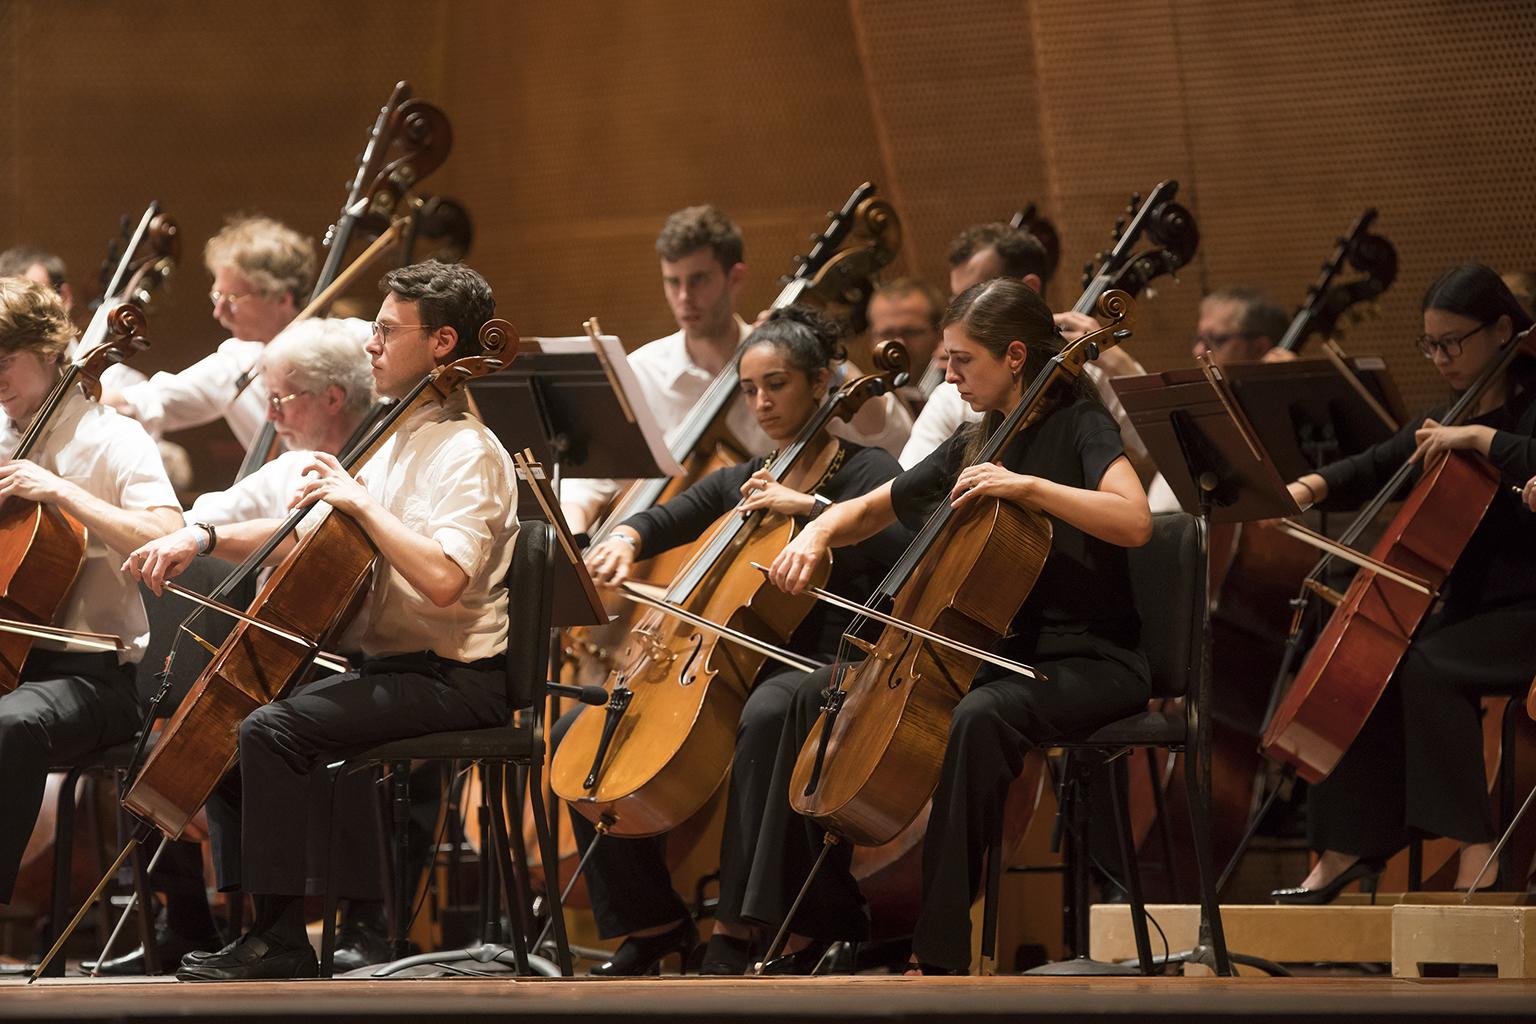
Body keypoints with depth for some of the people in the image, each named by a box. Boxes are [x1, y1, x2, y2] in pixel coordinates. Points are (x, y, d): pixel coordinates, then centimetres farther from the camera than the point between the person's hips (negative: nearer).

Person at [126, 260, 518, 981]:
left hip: (451, 679, -10)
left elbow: (441, 579, -30)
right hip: (383, 663, 10)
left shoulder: (469, 454, -14)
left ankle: (279, 939, -23)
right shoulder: (399, 442, 16)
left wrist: (361, 502, -23)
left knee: (272, 727, -27)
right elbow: (305, 540, 21)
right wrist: (204, 539, 8)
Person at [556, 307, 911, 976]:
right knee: (574, 733, -8)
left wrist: (809, 504, -19)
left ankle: (736, 931, -41)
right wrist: (624, 540, -4)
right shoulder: (737, 484, 21)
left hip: (819, 665, -7)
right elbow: (662, 522, 19)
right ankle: (653, 921, 0)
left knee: (766, 716, -44)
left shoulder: (863, 471, 2)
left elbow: (902, 542, -16)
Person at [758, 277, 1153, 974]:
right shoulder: (971, 447, 14)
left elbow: (1134, 521, -25)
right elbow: (869, 511, 23)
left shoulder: (1078, 426, -7)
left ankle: (941, 954, -36)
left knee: (979, 717, -39)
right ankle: (814, 923, 2)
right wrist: (818, 534, 2)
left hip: (1088, 661, -8)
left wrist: (1028, 486, -31)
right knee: (821, 693, 0)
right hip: (998, 648, 8)